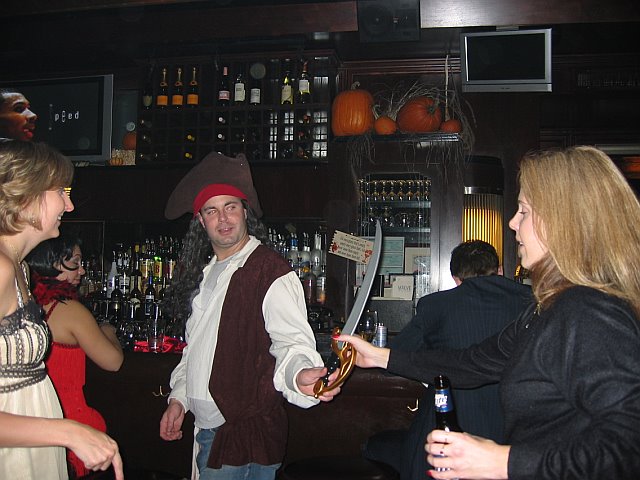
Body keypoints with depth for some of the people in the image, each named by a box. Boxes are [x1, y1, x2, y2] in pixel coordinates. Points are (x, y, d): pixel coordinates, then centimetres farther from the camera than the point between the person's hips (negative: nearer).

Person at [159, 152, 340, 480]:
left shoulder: (271, 272, -14)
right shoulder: (203, 274, 12)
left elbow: (291, 341, -21)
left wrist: (300, 373, -40)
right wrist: (178, 398, 14)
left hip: (245, 437, -7)